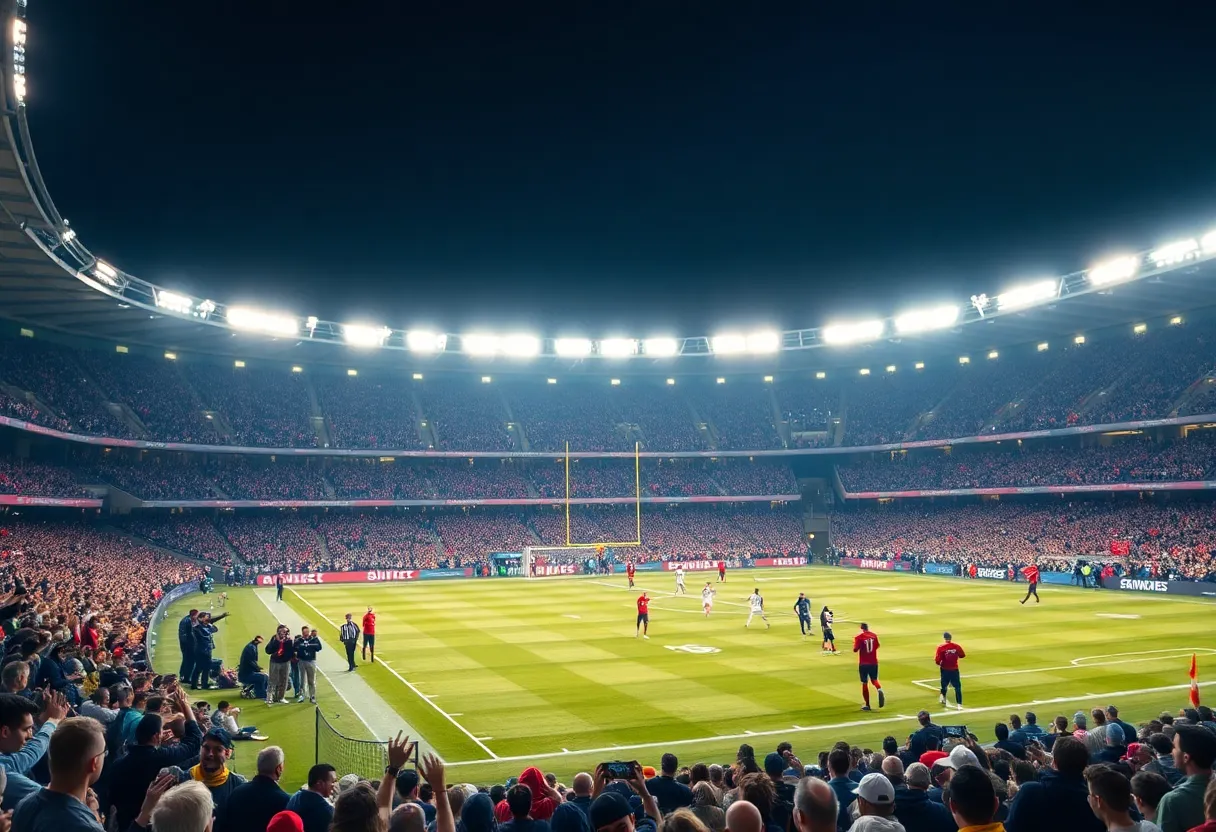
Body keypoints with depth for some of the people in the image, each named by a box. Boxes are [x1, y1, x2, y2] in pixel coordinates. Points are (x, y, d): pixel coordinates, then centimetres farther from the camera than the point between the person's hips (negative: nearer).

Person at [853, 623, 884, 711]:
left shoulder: (859, 637, -12)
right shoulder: (874, 635, 2)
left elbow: (855, 650, -16)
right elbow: (877, 646, 16)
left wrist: (855, 643, 3)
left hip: (863, 664, -3)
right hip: (874, 663, 3)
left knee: (865, 683, 7)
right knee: (874, 680, 17)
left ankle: (867, 705, 10)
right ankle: (880, 690, -17)